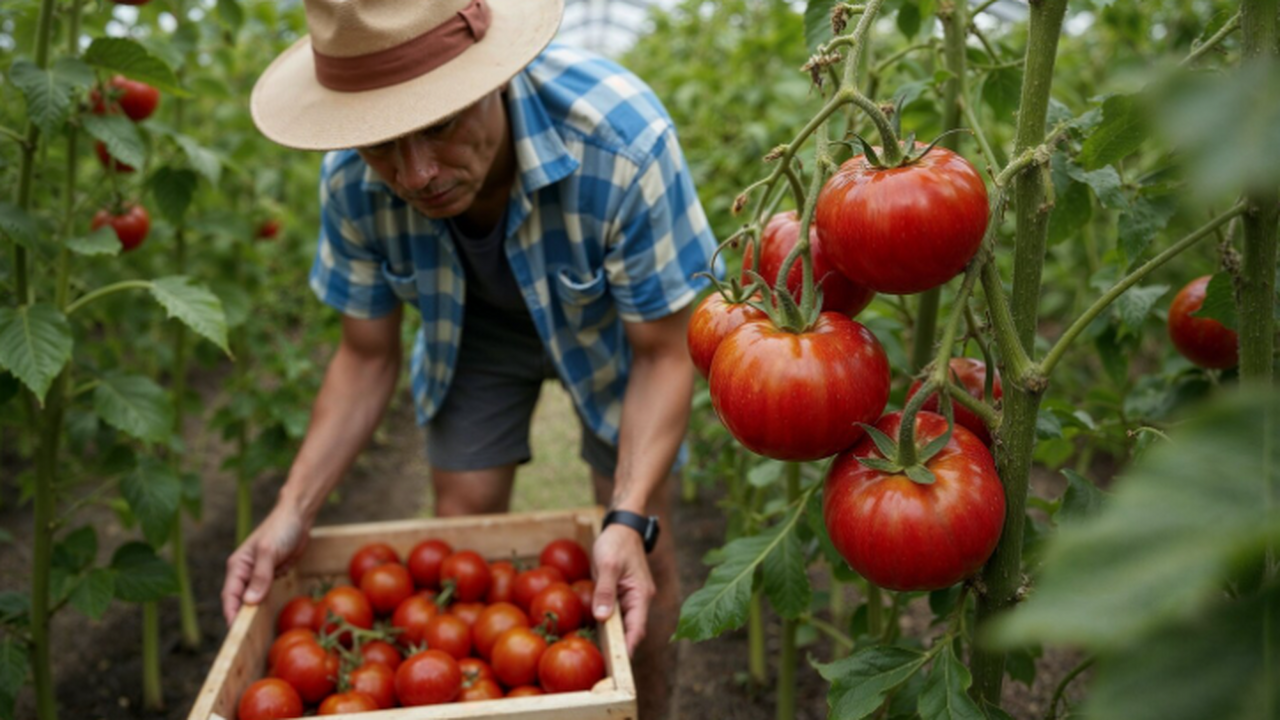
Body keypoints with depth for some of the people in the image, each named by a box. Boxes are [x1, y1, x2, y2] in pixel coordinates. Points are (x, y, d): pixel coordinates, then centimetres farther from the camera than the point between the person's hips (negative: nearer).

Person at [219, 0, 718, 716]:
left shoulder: (624, 141, -40)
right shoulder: (351, 177, -28)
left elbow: (662, 354, -28)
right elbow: (367, 355, -12)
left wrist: (631, 519, -40)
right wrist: (294, 510, -22)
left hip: (612, 324, -2)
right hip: (472, 330, 3)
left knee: (641, 549, -3)